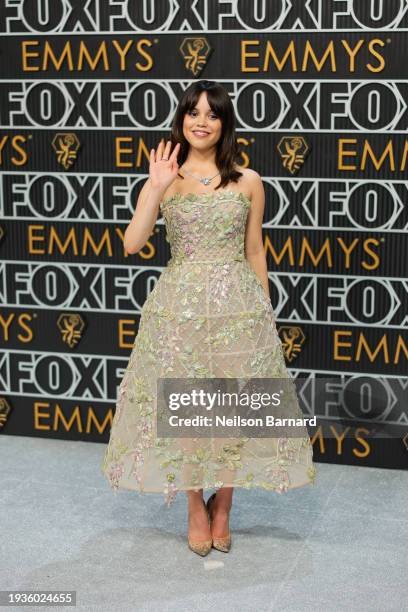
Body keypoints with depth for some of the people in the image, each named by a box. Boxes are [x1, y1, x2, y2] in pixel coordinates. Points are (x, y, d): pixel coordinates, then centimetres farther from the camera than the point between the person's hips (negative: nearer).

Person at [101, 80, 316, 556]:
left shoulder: (248, 182, 4)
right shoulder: (164, 178, 3)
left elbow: (254, 252, 10)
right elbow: (132, 244, -8)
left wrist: (265, 311, 10)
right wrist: (157, 188, -15)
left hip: (237, 305, 0)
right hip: (179, 306, 0)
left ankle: (222, 505, 26)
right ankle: (196, 508, 25)